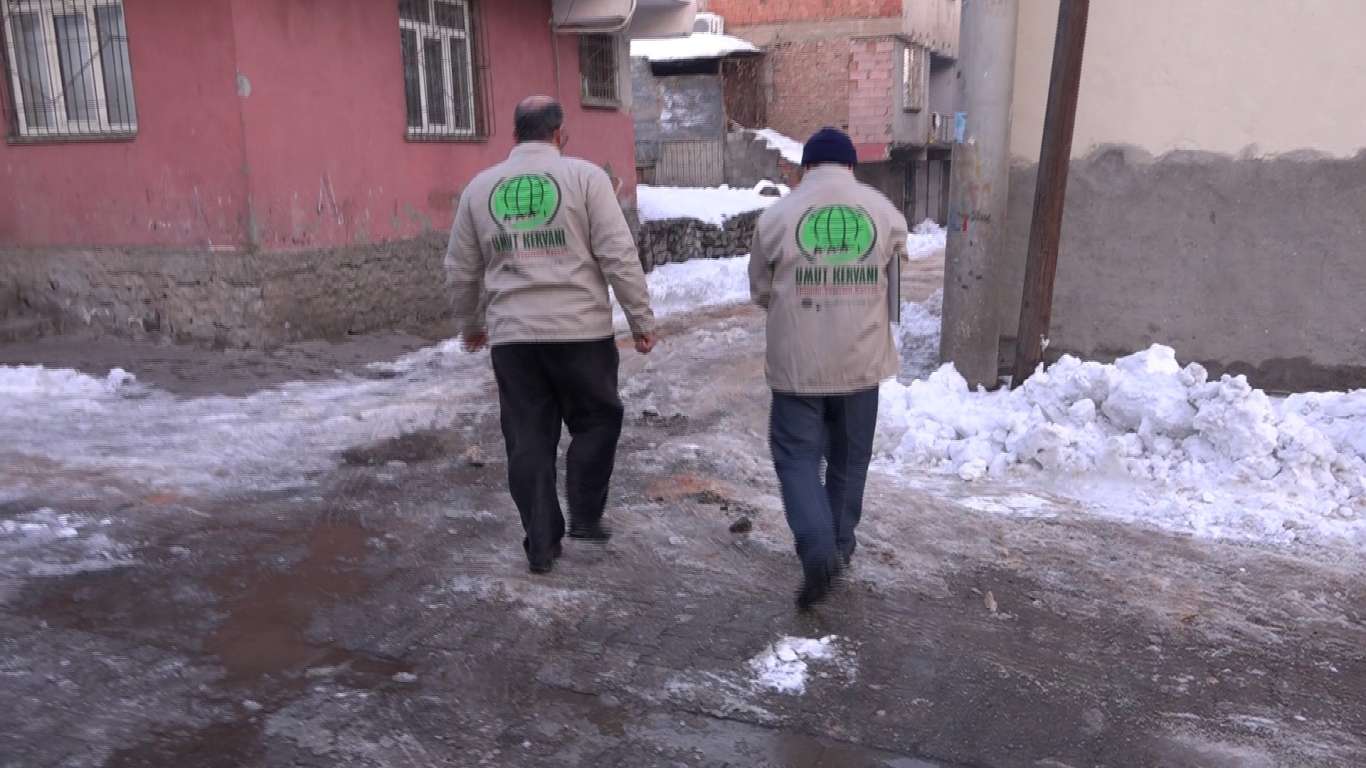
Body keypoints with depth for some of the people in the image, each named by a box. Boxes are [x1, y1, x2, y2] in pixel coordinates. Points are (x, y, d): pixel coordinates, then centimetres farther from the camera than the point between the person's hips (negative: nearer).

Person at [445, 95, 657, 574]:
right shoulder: (584, 176, -2)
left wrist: (469, 326, 30)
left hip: (511, 337, 3)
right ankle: (585, 517, 16)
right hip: (581, 331, -3)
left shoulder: (480, 187, 10)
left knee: (528, 440, 11)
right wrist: (642, 320, 0)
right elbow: (618, 255, -8)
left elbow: (460, 269, 16)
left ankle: (541, 545, 17)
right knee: (597, 420, 18)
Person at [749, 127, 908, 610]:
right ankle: (840, 547, 30)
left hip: (797, 362, -2)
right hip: (861, 361, 3)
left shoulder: (777, 215, -4)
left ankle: (818, 549, -9)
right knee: (849, 458, 18)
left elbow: (760, 290, 5)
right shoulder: (885, 212, 2)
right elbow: (893, 286, 11)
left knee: (797, 455, 7)